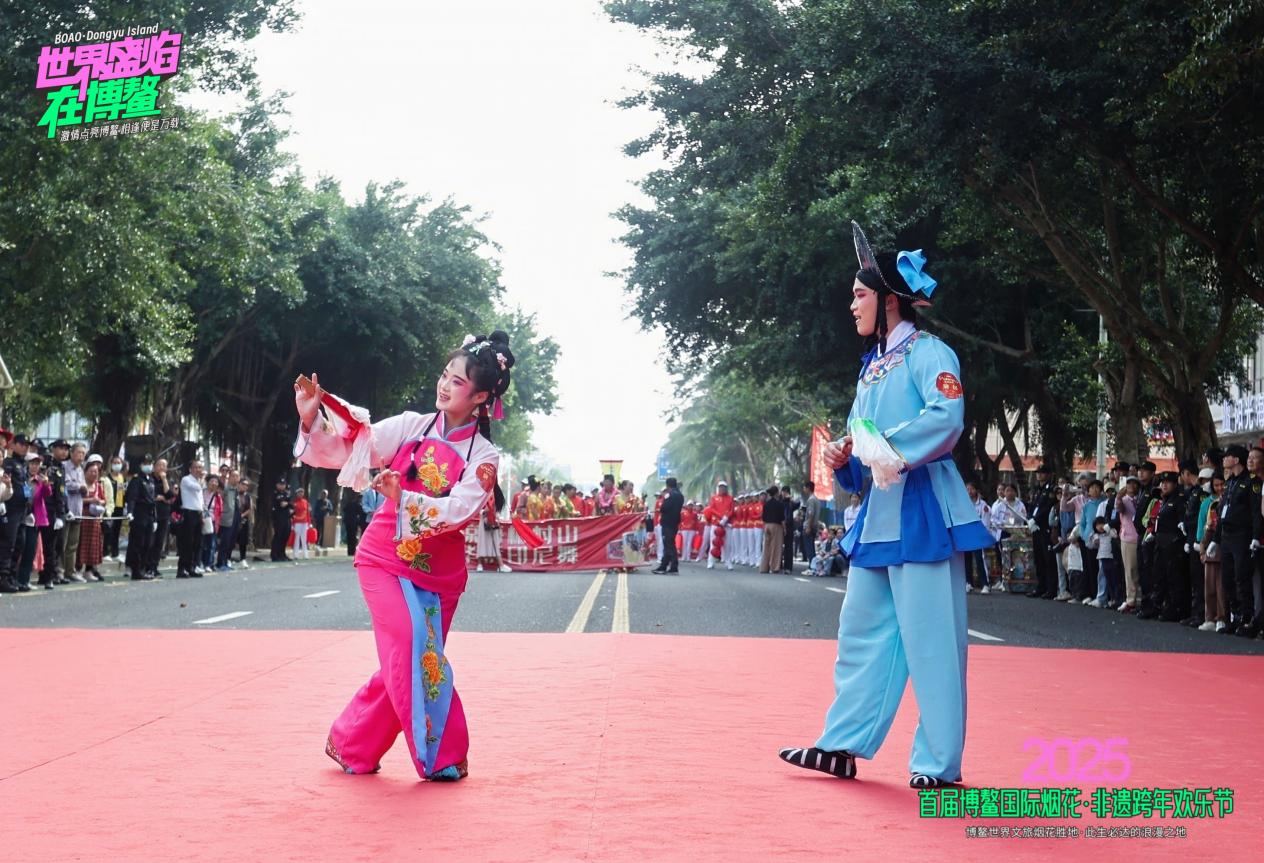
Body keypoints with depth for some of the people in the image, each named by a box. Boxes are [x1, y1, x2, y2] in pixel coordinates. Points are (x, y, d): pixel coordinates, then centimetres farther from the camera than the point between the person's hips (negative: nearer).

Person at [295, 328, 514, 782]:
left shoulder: (483, 457, -4)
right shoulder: (411, 426, -2)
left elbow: (458, 510, -19)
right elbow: (347, 450, -6)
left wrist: (402, 497, -32)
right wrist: (310, 419, -23)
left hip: (438, 570, 1)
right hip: (385, 559, -1)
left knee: (405, 664, 5)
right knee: (412, 648, -16)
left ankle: (351, 745, 26)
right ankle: (441, 756, -2)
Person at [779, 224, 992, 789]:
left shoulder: (926, 353, -7)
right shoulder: (872, 367, 18)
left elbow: (947, 417, -25)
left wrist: (883, 446, -22)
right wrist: (844, 460, 1)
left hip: (921, 513, -9)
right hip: (876, 515, 9)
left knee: (929, 639, -5)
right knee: (862, 631, 12)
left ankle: (940, 764, 3)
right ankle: (843, 746, 20)